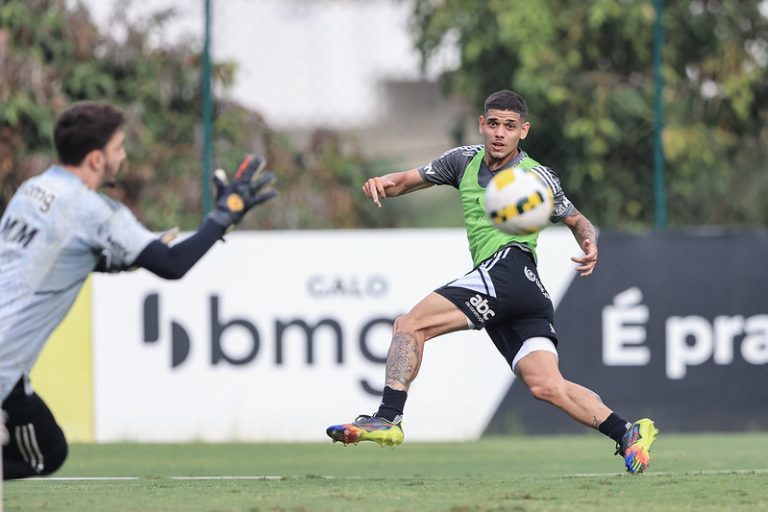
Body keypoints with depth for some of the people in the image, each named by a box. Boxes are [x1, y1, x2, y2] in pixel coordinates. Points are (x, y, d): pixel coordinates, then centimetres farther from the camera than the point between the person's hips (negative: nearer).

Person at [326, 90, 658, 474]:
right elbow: (410, 180, 26)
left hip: (510, 266, -7)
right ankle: (627, 433, -14)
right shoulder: (465, 161, 21)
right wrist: (384, 183, 3)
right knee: (545, 385, -10)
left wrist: (589, 246, -7)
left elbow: (576, 220, 15)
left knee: (410, 326, -16)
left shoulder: (537, 177, 5)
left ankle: (388, 418, -26)